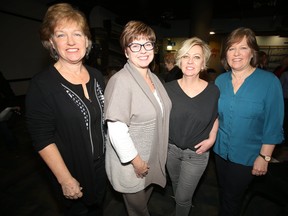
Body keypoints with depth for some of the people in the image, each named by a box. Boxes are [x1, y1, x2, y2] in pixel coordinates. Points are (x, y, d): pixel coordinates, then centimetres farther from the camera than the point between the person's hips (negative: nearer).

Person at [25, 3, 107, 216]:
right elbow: (42, 139, -18)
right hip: (73, 171, -4)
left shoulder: (97, 75, -2)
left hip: (103, 164, 5)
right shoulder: (42, 84, -19)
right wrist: (65, 179, -17)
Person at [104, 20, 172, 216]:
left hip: (153, 158, 7)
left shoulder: (154, 77, 2)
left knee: (146, 199, 31)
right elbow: (117, 131, -27)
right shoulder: (121, 81, -25)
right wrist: (136, 160, -18)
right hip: (131, 162, -7)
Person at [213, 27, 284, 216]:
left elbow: (273, 125, -13)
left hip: (247, 156, -4)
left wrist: (264, 157, -12)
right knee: (224, 192, 25)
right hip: (221, 150, 4)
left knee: (232, 198, 16)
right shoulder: (220, 80, -4)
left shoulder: (269, 81, -15)